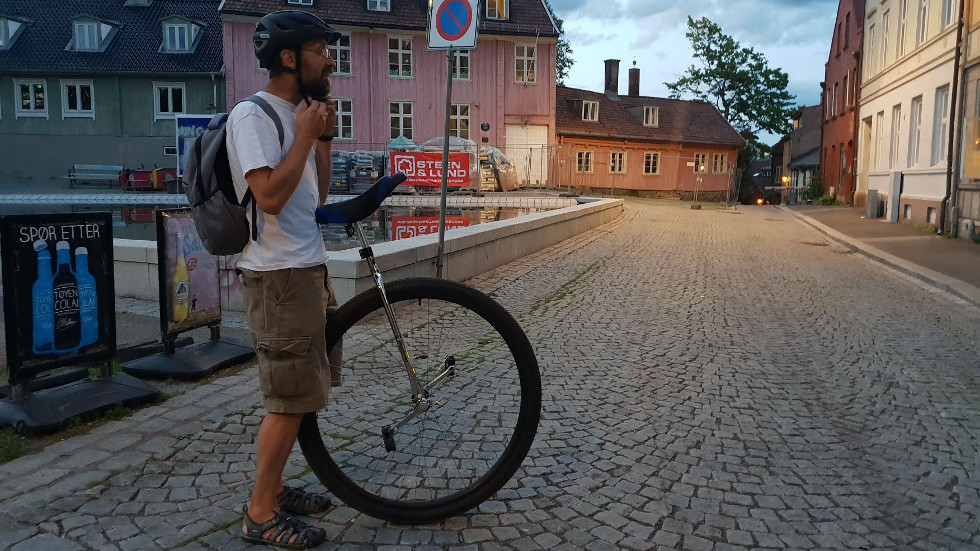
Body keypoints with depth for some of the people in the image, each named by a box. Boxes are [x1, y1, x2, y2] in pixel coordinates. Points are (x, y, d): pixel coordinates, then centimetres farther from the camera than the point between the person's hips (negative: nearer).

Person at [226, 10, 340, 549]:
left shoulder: (296, 114, 15)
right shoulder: (252, 115, -12)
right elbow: (270, 196, -25)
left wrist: (324, 139, 5)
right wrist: (305, 136, -14)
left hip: (306, 270, 9)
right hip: (278, 276, -9)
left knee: (299, 394, 15)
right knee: (290, 399, -4)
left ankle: (274, 487, 30)